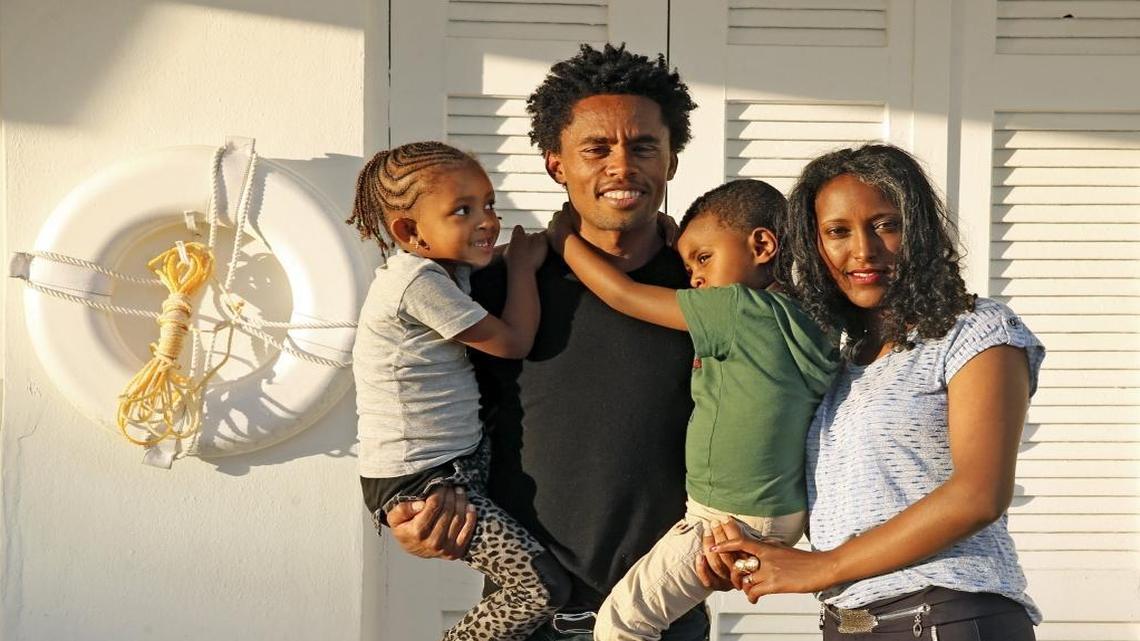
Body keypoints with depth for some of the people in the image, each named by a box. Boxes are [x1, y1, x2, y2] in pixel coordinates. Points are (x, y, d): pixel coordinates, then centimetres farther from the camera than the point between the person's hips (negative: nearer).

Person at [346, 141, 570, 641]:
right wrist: (522, 266, -3)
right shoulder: (419, 282, -21)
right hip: (418, 482, -10)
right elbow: (512, 342, -16)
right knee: (542, 589, -14)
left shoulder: (446, 269, 8)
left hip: (461, 458, 10)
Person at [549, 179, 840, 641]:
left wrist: (564, 237, 1)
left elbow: (623, 295, -13)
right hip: (787, 513, 9)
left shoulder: (738, 309, -19)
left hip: (732, 520, -9)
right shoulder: (808, 321, 3)